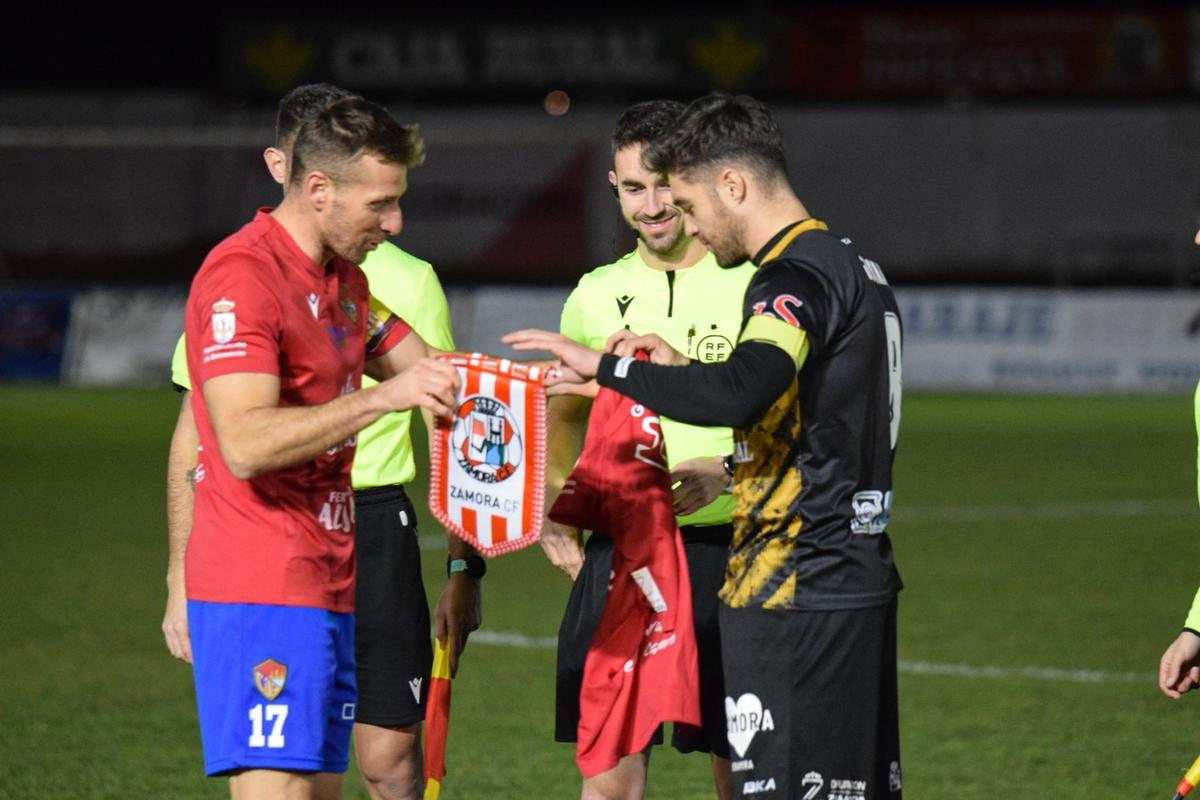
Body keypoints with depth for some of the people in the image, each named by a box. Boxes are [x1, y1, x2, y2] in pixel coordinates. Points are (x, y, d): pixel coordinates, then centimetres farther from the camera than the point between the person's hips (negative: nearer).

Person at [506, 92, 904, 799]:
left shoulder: (799, 276, -14)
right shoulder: (854, 266, 17)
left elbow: (738, 395, -31)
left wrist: (608, 366, -21)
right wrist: (684, 371, 16)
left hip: (797, 594, -10)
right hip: (859, 579, 10)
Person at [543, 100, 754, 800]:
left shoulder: (753, 286, -4)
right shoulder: (597, 295, 11)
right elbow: (564, 418, 27)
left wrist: (728, 471, -23)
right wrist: (554, 506, 12)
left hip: (725, 549, -4)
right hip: (619, 552, 4)